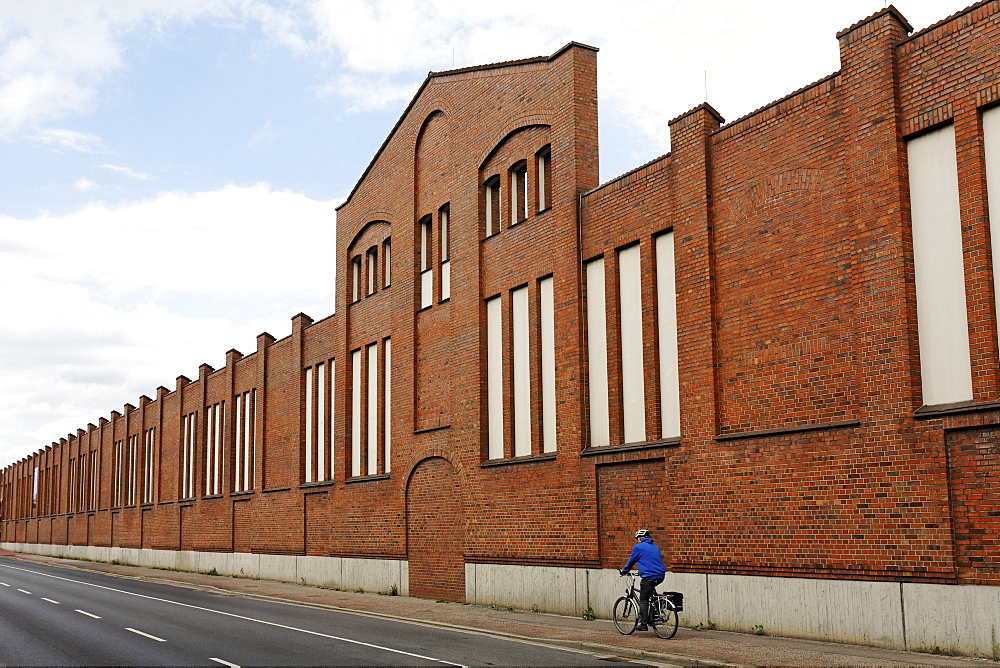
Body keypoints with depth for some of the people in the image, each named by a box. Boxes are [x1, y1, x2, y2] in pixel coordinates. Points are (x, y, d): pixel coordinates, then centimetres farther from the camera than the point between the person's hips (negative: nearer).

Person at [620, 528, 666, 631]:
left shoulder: (638, 547, 0)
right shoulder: (655, 547, 20)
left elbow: (631, 561, 8)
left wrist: (624, 571, 25)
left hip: (648, 576, -7)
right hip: (660, 576, 7)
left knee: (643, 600, -1)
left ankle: (643, 624, -5)